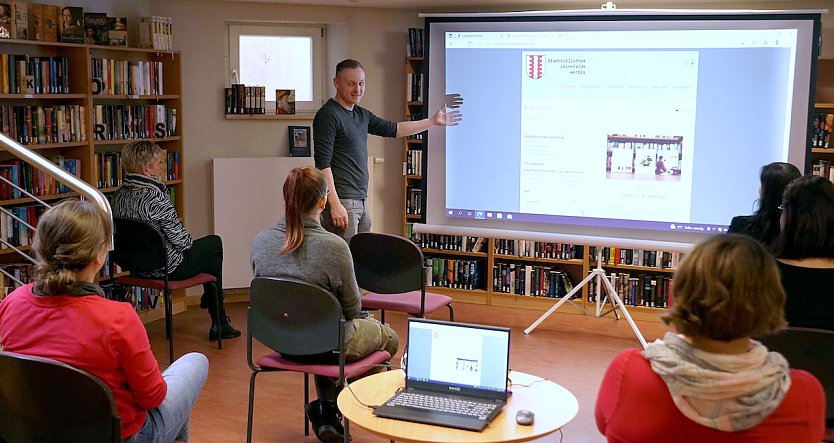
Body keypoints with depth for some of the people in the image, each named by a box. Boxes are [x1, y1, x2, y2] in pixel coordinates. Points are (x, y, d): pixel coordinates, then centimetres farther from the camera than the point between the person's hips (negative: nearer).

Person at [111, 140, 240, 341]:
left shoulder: (118, 196, -1)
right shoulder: (156, 199, -27)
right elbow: (179, 238, -22)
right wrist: (190, 242, 3)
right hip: (167, 267, -8)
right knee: (214, 243, 18)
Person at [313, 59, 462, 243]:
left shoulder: (362, 115, 17)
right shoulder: (328, 115, -9)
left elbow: (392, 129, 29)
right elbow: (322, 163, -16)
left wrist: (433, 121, 31)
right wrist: (335, 205, -21)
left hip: (360, 203, 9)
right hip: (341, 202, -9)